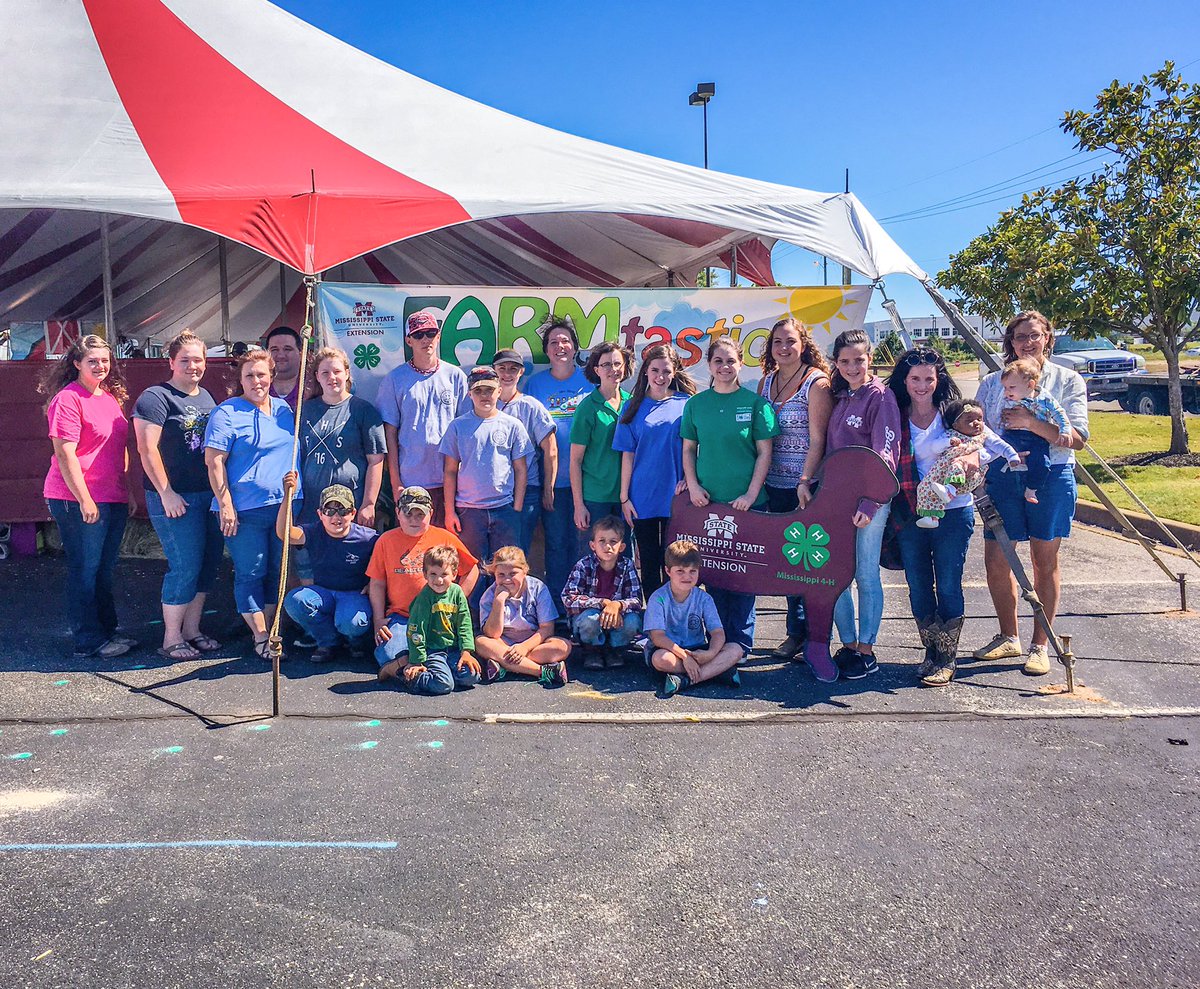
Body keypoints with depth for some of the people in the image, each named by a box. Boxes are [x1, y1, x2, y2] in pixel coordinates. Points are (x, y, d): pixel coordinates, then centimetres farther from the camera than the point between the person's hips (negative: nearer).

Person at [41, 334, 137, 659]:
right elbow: (65, 453, -16)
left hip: (113, 498, 8)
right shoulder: (68, 399, -11)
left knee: (104, 569, 16)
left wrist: (128, 491, 17)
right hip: (79, 500, -8)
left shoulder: (111, 397, 13)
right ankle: (89, 641, 11)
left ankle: (107, 630, 27)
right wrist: (84, 499, -19)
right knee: (84, 570, 2)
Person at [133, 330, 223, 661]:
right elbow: (147, 448, -13)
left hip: (209, 494, 8)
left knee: (208, 562, 10)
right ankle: (171, 640, 6)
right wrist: (166, 492, -16)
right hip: (175, 497, -7)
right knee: (185, 566, -7)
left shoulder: (206, 396, 15)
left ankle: (192, 630, 23)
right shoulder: (156, 397, -8)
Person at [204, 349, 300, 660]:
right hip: (245, 510, -6)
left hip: (284, 505, 6)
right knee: (250, 573, 2)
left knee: (277, 571, 13)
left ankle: (270, 629, 25)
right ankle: (261, 637, 13)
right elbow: (214, 461, -10)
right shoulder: (226, 413, -6)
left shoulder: (284, 409, 12)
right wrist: (225, 504, -15)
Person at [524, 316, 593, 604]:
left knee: (581, 541, 7)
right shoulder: (535, 383, 5)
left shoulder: (589, 380, 3)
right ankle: (556, 602, 17)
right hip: (550, 480, 0)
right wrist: (545, 482, 0)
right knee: (556, 542, 5)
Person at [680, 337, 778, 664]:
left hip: (745, 502, -2)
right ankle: (717, 642, 20)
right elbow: (689, 449, 10)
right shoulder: (696, 403, 6)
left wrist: (751, 494, -10)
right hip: (706, 502, 2)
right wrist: (693, 485, -3)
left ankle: (740, 644, 14)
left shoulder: (755, 403, -1)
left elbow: (764, 453, -2)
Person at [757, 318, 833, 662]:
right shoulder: (766, 381, 11)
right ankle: (796, 630, 22)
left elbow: (817, 439, -12)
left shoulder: (816, 382, -7)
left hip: (805, 486, -6)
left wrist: (805, 482, -19)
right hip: (774, 486, 6)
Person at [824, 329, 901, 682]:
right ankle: (848, 645, 21)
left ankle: (867, 652, 13)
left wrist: (869, 504, -21)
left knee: (866, 575, 1)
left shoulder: (881, 396, -7)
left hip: (870, 499, -6)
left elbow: (885, 455, -14)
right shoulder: (840, 396, 13)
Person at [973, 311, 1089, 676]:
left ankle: (1039, 646, 18)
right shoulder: (992, 383, 10)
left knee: (1045, 561, 6)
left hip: (1050, 478, -2)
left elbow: (1077, 439, -8)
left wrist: (1030, 422, -20)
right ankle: (1008, 637, 22)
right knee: (995, 560, 2)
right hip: (1003, 478, 2)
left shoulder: (1067, 381, 2)